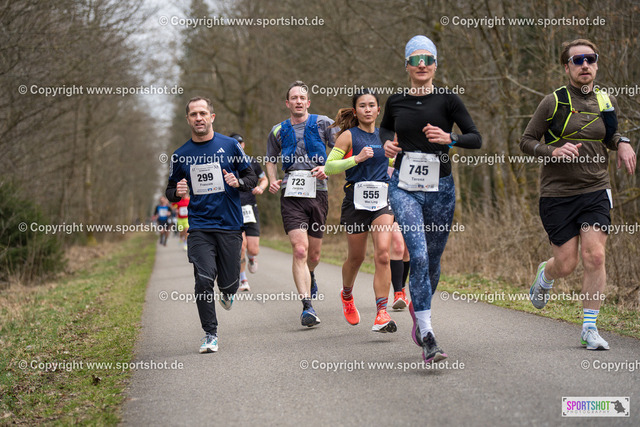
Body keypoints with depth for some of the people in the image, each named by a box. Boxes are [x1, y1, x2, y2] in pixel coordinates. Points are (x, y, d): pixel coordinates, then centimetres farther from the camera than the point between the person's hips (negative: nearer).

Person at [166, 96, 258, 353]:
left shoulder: (230, 146, 3)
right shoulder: (180, 155, 6)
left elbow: (251, 177, 10)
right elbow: (170, 190, 15)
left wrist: (239, 182, -12)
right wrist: (177, 192, -9)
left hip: (230, 225, 0)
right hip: (199, 227, 0)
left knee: (229, 281, 3)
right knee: (204, 280, -14)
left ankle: (227, 292, 42)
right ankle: (210, 335, -2)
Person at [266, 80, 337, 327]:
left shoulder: (323, 123, 5)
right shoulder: (278, 131, 11)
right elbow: (271, 160, 24)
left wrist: (327, 168, -11)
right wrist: (272, 181, 5)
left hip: (318, 193, 0)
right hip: (291, 195, 0)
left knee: (314, 254, 10)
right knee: (300, 250, -16)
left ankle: (309, 276, 47)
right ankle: (307, 307, -18)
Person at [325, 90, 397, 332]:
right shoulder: (348, 136, -2)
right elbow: (329, 167, -8)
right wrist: (357, 158, -18)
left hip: (382, 200, 2)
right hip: (356, 199, -2)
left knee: (383, 254, -16)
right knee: (356, 257, 10)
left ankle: (382, 314, -17)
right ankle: (347, 295, 42)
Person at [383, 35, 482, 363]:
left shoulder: (447, 99, -1)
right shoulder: (396, 101, 6)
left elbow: (476, 139, -3)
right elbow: (385, 127, 27)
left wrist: (449, 138, -21)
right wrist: (387, 143, 5)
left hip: (440, 188, 1)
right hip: (404, 187, 0)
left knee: (432, 260, 11)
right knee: (419, 256, -17)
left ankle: (418, 307, 42)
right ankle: (427, 337, -18)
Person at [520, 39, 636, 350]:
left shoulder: (607, 102, 7)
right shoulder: (553, 102, -5)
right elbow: (526, 141, 0)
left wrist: (622, 144, 3)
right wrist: (553, 151, -19)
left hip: (595, 192, 3)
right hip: (558, 194, -2)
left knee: (595, 257, -10)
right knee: (566, 264, -1)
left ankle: (590, 329, 1)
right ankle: (544, 276, 38)